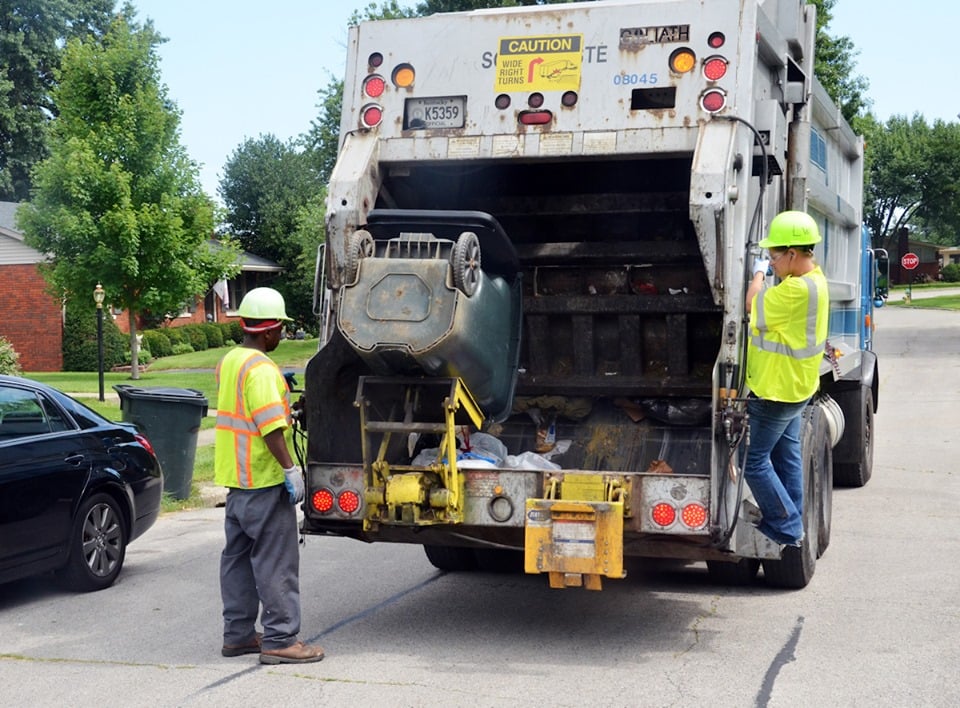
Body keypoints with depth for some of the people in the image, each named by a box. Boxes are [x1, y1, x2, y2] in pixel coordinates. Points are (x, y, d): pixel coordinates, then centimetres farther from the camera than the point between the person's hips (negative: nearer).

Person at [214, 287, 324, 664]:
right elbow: (270, 426, -25)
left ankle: (238, 634, 21)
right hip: (264, 481, -10)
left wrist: (279, 390, 21)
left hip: (237, 478, 10)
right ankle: (279, 639, -1)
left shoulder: (229, 361, 11)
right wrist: (290, 469, -23)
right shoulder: (261, 369, -19)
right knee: (275, 561, -4)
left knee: (238, 556, 14)